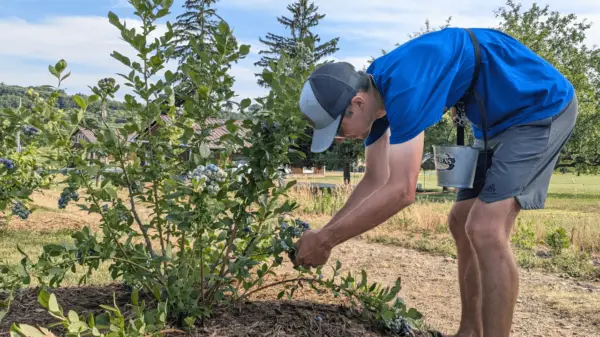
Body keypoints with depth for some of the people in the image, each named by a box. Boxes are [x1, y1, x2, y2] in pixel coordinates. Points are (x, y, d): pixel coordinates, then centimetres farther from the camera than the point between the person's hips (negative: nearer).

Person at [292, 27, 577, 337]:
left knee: (486, 230, -19)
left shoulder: (403, 87, -33)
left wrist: (326, 240, -28)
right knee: (461, 223, 10)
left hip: (544, 105, -9)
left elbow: (402, 190, -36)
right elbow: (375, 181, 2)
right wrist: (322, 235, -4)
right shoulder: (373, 91, -3)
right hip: (501, 118, 10)